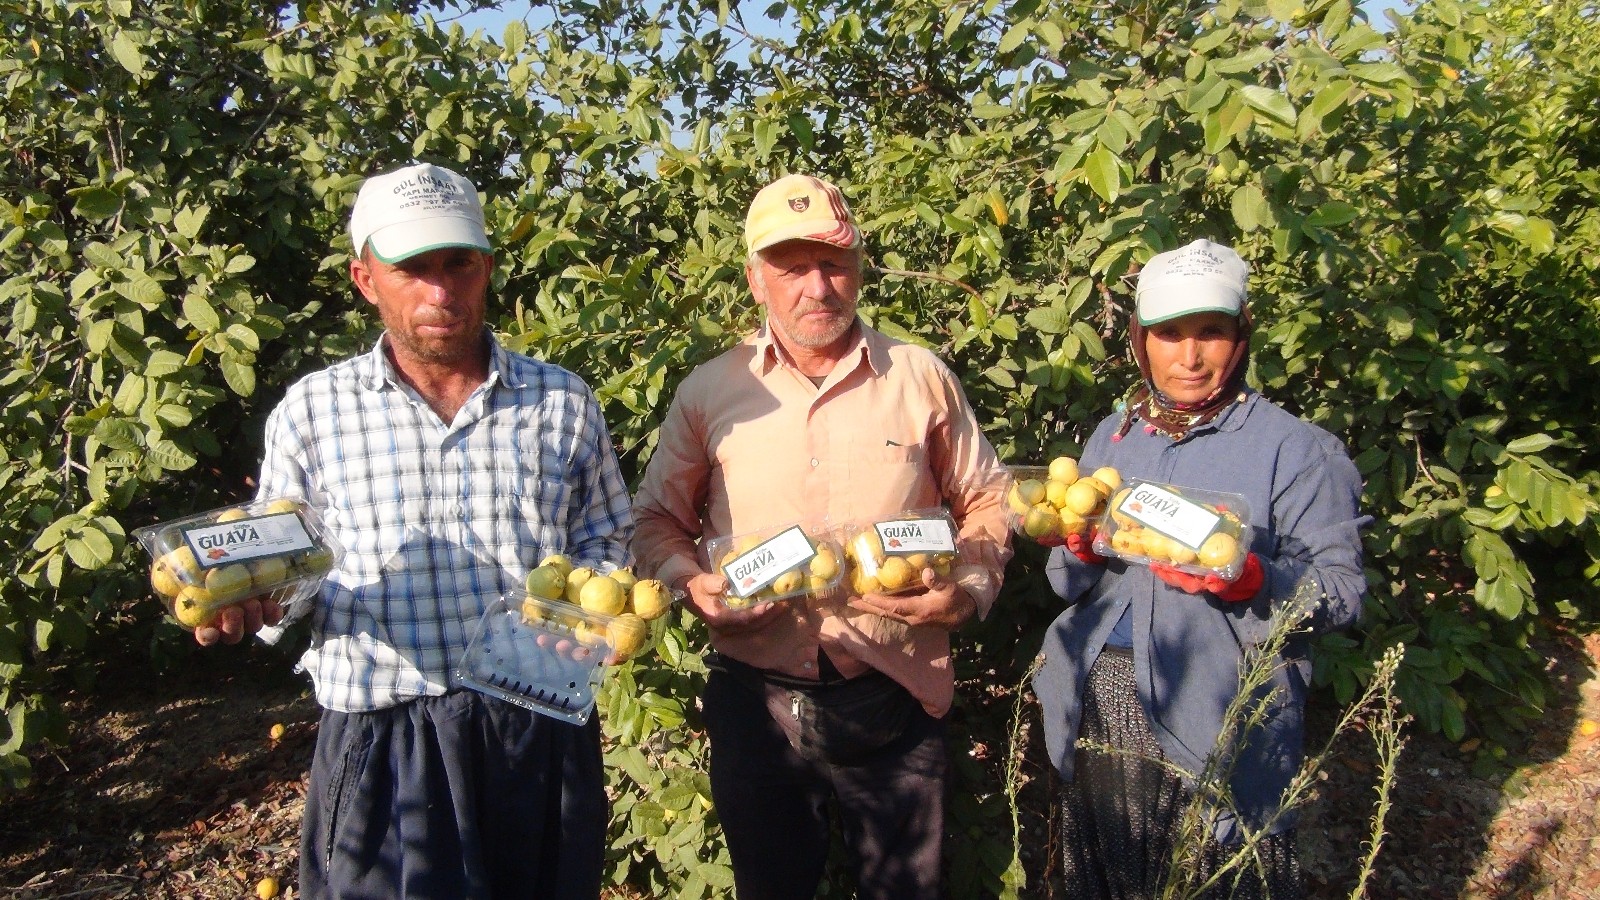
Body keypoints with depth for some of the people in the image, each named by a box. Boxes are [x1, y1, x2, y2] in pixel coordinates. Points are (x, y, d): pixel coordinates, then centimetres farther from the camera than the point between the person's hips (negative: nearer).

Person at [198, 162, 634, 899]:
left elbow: (608, 542, 11)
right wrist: (238, 603, -14)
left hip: (545, 734, 2)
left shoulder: (563, 402, 6)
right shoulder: (311, 413, 3)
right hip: (383, 747, -1)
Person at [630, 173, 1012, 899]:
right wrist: (691, 581, -10)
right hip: (755, 699, 1)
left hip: (893, 700, 0)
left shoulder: (922, 379, 0)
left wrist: (970, 589, -8)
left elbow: (983, 502, 9)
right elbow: (658, 518, 10)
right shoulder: (710, 392, 1)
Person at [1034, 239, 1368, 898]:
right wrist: (1081, 546, -8)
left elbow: (1341, 589, -9)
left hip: (1219, 729, -5)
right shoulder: (1114, 437, 10)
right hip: (1096, 716, 5)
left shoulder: (1297, 450, -5)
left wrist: (1251, 580, -27)